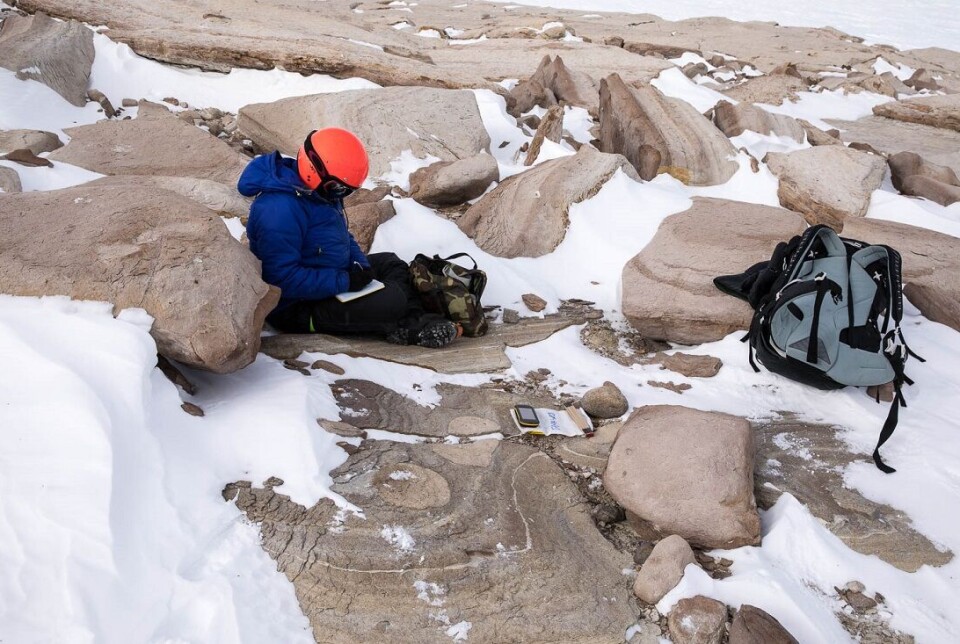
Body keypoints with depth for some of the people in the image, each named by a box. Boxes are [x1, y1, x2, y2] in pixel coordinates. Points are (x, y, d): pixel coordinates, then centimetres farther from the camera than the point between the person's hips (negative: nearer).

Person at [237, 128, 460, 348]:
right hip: (296, 308, -11)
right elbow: (284, 279, -33)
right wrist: (345, 282, -28)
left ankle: (414, 322, -3)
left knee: (390, 263, 13)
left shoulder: (318, 191, 3)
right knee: (391, 300, -25)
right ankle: (406, 329, 3)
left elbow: (343, 237, 16)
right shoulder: (280, 210, -30)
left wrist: (360, 265, -5)